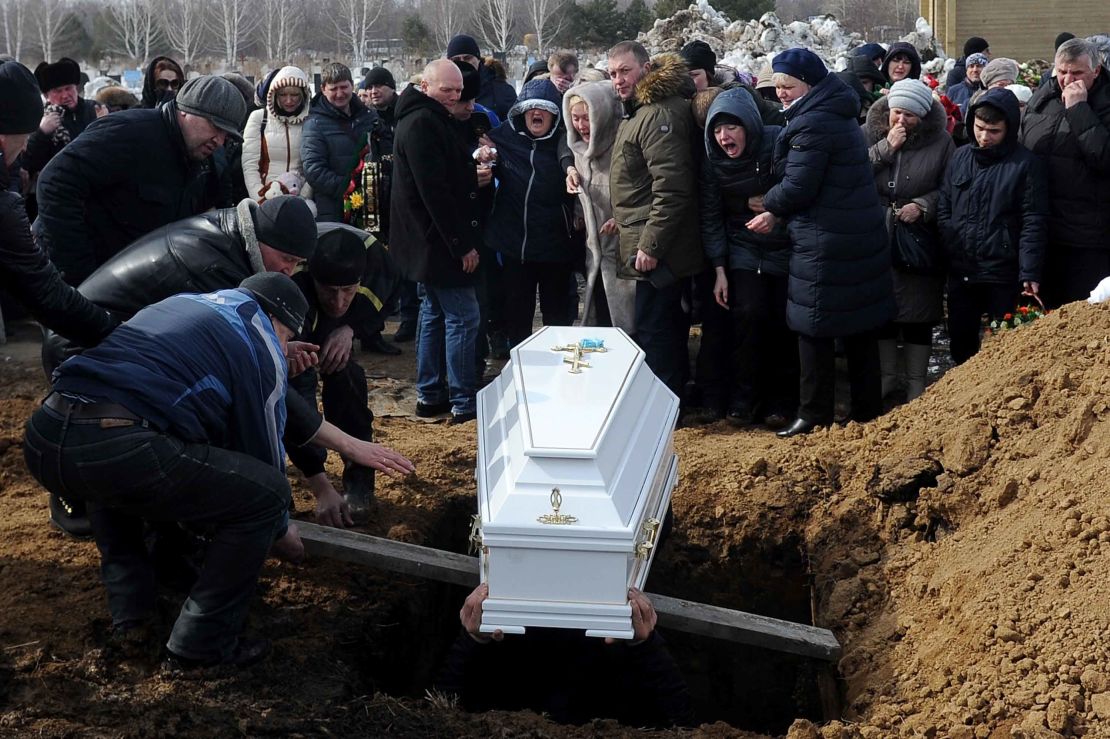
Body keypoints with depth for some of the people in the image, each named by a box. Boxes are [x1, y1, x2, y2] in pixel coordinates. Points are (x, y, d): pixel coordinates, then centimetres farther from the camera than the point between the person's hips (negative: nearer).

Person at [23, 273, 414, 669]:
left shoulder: (188, 305, 34)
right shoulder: (261, 345, 11)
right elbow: (264, 452, 18)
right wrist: (280, 527, 39)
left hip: (43, 435, 8)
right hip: (116, 449, -8)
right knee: (266, 493, 8)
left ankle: (129, 604, 34)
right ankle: (202, 641, 11)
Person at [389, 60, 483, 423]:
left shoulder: (426, 119, 15)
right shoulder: (422, 123, -18)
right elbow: (434, 190, -23)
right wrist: (462, 243, -21)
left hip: (431, 239, 11)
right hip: (439, 238, -11)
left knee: (435, 312, 16)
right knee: (463, 316, -7)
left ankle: (430, 393, 23)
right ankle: (463, 400, -3)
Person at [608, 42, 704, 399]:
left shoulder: (659, 115, -17)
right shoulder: (638, 111, 17)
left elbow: (671, 187, -24)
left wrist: (650, 245, -23)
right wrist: (624, 222, 20)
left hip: (655, 248, -11)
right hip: (648, 243, 11)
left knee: (653, 330, -7)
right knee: (669, 326, 17)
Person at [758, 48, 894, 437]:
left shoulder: (812, 124, -18)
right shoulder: (841, 114, 13)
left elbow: (798, 187, -20)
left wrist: (771, 207, 0)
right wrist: (777, 208, 13)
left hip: (824, 243, -10)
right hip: (863, 235, 10)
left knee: (814, 328, 0)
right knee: (860, 326, 14)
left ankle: (814, 415, 5)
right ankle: (868, 409, 23)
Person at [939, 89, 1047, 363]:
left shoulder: (1025, 163, -7)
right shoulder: (960, 157, 5)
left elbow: (1033, 224, -9)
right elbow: (943, 207, 13)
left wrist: (1030, 273, -14)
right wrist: (949, 244, 0)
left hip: (1003, 275, -4)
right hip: (960, 272, 4)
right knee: (960, 342, 14)